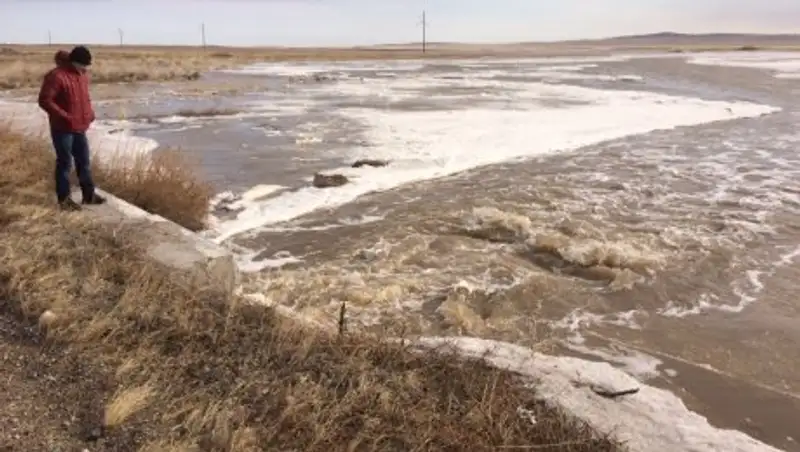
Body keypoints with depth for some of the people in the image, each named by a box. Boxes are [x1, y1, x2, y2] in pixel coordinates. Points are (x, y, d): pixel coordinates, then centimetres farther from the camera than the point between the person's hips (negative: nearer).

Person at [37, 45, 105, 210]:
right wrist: (64, 116, -22)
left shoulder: (83, 76, 9)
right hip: (62, 129, -8)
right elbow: (44, 100, -19)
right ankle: (64, 198, 10)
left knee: (84, 161, 13)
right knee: (65, 163, 0)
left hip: (80, 129, 8)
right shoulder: (56, 76, -17)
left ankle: (89, 194, 23)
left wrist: (90, 112, 7)